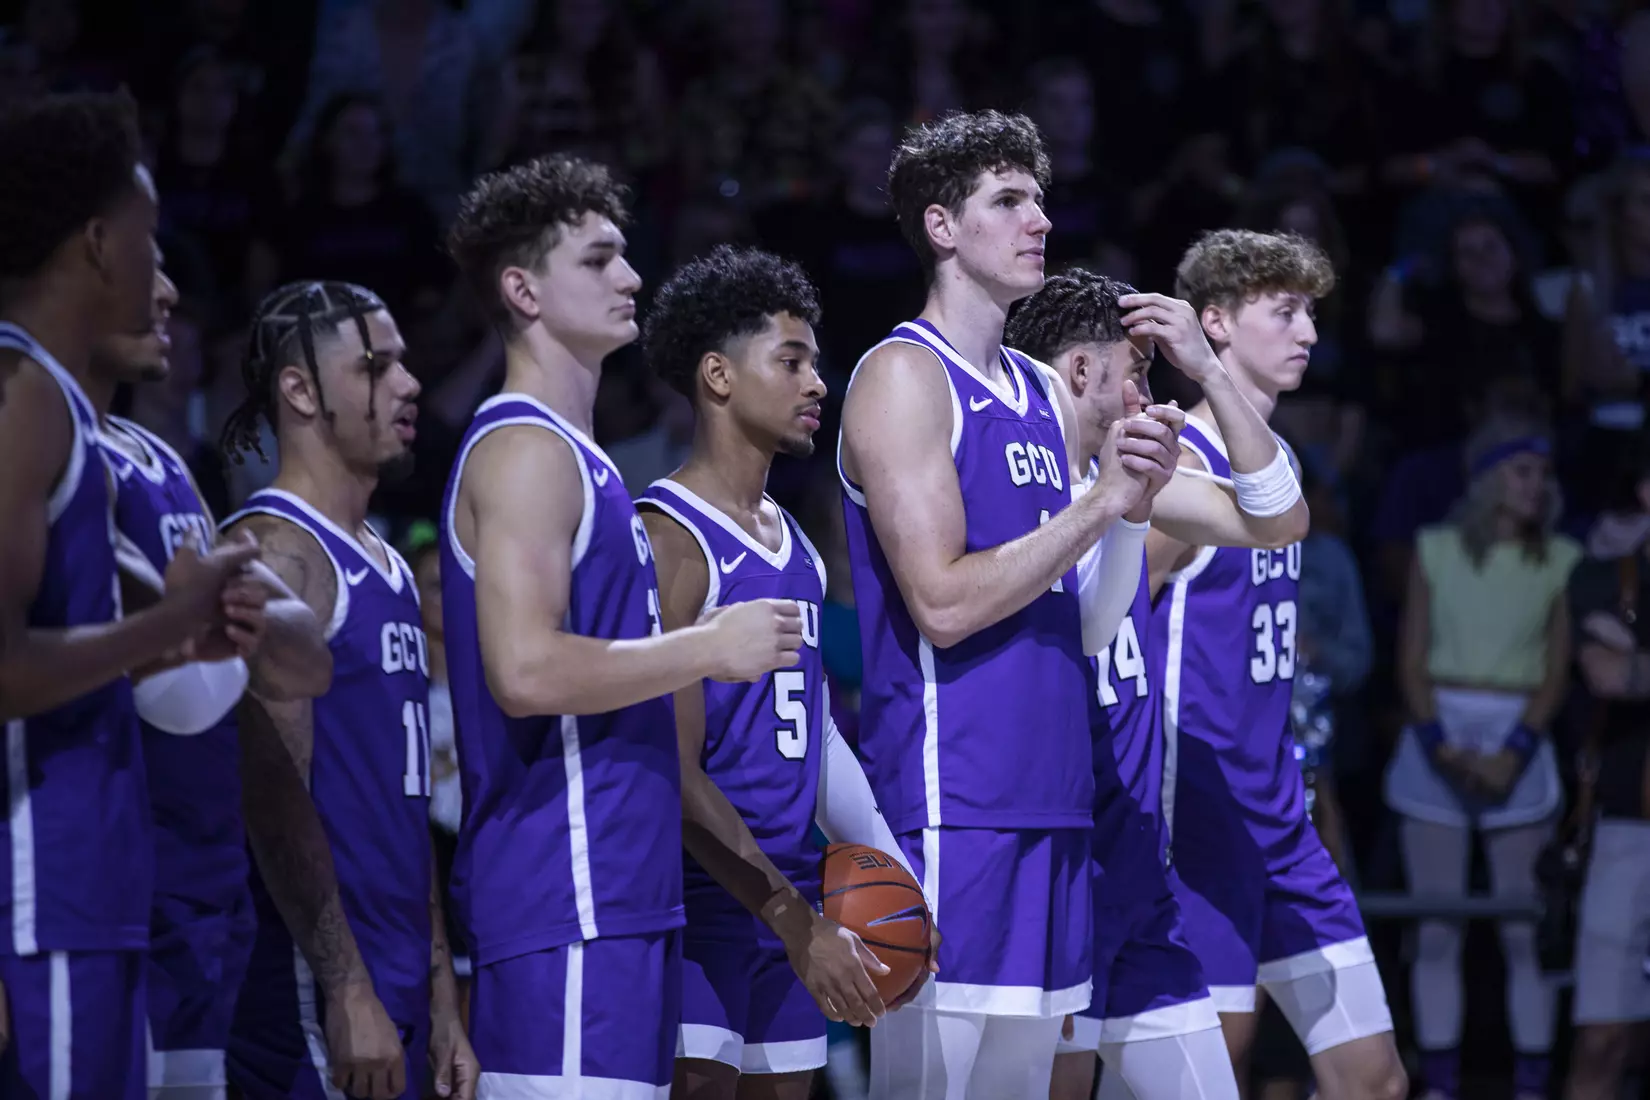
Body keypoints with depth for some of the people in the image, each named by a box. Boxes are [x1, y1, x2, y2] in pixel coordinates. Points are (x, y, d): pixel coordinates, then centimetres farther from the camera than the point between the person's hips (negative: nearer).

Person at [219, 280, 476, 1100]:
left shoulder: (387, 567, 19)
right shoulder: (275, 550, -10)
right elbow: (274, 793, -18)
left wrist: (440, 1000, 18)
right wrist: (349, 993, -22)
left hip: (395, 991, 9)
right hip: (317, 998, -9)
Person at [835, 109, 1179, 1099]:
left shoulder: (1043, 397, 17)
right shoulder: (906, 377, -7)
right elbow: (943, 602, -17)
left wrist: (1134, 507, 1)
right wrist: (1097, 505, -14)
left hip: (1049, 805, 8)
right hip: (950, 806, -8)